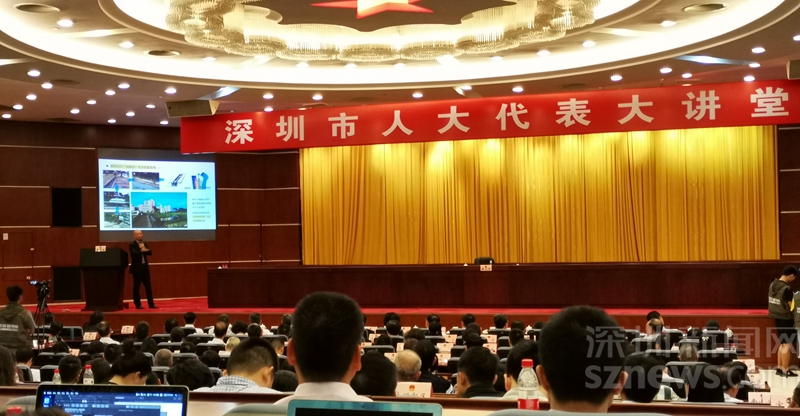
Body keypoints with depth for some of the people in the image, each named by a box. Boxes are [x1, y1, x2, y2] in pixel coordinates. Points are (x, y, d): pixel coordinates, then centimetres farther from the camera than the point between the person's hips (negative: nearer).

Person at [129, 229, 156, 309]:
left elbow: (150, 252, 0)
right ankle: (138, 305, 5)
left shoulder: (144, 244, 13)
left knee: (148, 286, 5)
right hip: (137, 268, -6)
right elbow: (134, 253, -23)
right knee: (136, 287, 0)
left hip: (145, 267, 6)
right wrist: (141, 250, -29)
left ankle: (151, 304, 7)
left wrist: (144, 250, -17)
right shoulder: (132, 245, -5)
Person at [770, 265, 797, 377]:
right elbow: (790, 307, -15)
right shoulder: (786, 289, -21)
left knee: (782, 343, 17)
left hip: (777, 317, 9)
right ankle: (785, 371, 4)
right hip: (785, 318, -8)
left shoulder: (773, 285, 5)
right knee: (787, 344, 0)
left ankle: (779, 368, 21)